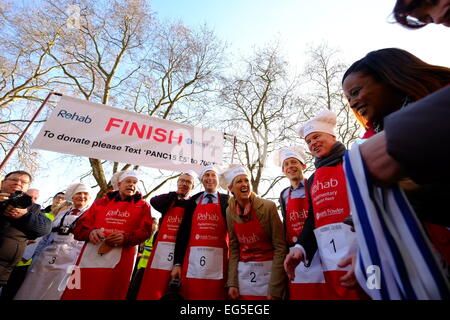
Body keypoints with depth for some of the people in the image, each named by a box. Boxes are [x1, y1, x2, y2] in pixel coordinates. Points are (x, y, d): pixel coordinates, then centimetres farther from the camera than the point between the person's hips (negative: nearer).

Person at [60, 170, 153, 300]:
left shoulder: (143, 205, 8)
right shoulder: (101, 202, 15)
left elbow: (145, 231, -1)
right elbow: (79, 226, 10)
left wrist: (126, 237, -17)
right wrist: (90, 232, -11)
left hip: (120, 258, -2)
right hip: (91, 255, 2)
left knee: (110, 294, 5)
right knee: (78, 293, 4)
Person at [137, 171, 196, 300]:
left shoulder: (193, 204, 6)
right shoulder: (167, 201, 12)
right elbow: (154, 201, -9)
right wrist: (176, 194, -3)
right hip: (162, 249, 2)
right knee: (152, 290, 2)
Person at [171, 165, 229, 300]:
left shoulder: (226, 200, 4)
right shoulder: (194, 200, 8)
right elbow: (183, 231, 6)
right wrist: (177, 262, 3)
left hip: (218, 260, -1)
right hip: (193, 259, 2)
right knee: (189, 295, 10)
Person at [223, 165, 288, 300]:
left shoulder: (268, 207, -17)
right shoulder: (230, 212, -5)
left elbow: (280, 247, -14)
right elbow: (234, 248, 2)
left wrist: (274, 289, -14)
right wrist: (232, 282, -3)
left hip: (268, 271, -3)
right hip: (243, 274, 3)